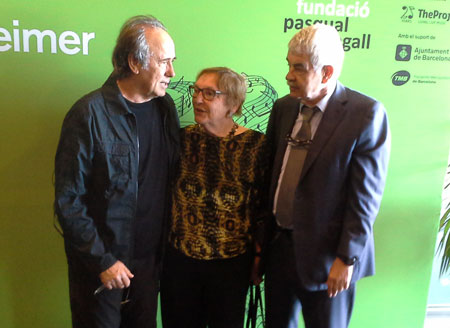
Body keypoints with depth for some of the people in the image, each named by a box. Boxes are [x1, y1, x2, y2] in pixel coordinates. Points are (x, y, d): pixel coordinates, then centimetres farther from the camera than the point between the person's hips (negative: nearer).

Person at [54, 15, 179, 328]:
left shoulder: (165, 106, -1)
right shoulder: (89, 114, -18)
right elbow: (68, 201, -14)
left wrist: (166, 246, 6)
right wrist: (102, 260, -13)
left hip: (150, 257, 5)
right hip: (100, 264, -4)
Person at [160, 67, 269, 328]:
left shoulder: (256, 145, -11)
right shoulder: (183, 139, -5)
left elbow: (265, 207, -5)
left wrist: (260, 257, -2)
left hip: (232, 262, -1)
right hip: (179, 259, 2)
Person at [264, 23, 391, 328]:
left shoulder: (366, 114, -14)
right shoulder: (283, 107, 3)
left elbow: (366, 196, -14)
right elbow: (271, 174, 8)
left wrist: (346, 258, -13)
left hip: (326, 255, -5)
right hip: (278, 246, 5)